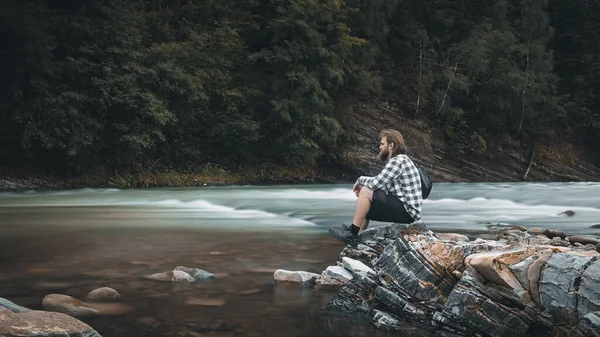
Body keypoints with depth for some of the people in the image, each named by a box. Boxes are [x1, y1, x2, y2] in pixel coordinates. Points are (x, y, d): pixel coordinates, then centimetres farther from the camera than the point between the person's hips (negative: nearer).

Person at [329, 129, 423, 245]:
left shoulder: (398, 161, -15)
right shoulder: (396, 161, 17)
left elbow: (376, 183, -20)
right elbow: (380, 185, 14)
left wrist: (360, 179, -1)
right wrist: (362, 185, 0)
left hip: (407, 211, -11)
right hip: (403, 208, 11)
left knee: (365, 192, -16)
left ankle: (352, 233, -8)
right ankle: (357, 237, 16)